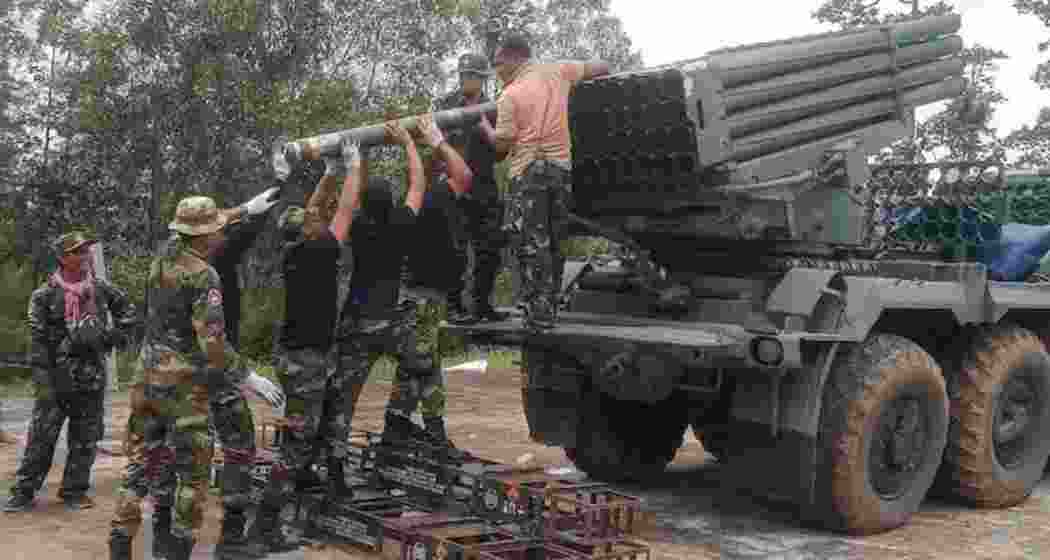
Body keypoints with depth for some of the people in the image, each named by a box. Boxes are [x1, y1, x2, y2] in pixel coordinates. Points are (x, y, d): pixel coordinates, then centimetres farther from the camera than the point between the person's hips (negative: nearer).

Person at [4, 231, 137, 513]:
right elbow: (37, 340, -9)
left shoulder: (101, 289, 4)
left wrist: (114, 336, 5)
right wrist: (42, 379, -15)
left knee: (86, 439, 8)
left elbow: (128, 311, 20)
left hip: (93, 378, 3)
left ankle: (74, 490, 19)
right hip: (58, 376, -3)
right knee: (41, 437, -1)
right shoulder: (45, 295, -5)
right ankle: (23, 492, 8)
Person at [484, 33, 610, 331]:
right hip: (562, 167, 5)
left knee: (531, 244, -3)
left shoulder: (509, 96, -7)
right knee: (554, 243, 12)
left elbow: (502, 144, -8)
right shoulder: (557, 72, 7)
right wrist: (571, 78, 30)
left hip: (529, 171, -5)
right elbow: (601, 68, 15)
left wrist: (484, 126, 9)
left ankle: (537, 312, -7)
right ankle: (549, 309, 17)